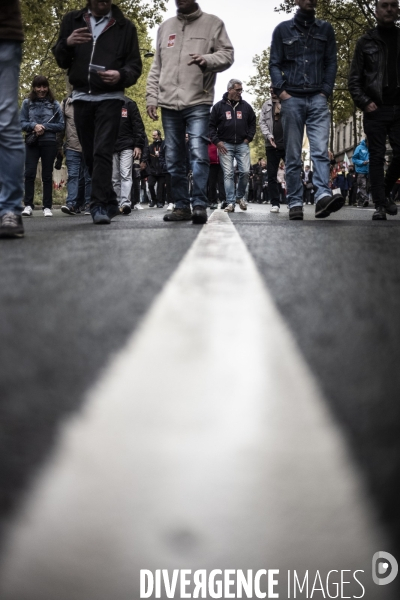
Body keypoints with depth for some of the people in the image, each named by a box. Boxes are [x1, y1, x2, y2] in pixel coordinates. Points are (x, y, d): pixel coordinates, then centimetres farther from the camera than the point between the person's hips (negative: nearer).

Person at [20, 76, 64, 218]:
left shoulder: (54, 104, 6)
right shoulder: (27, 103, 9)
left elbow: (61, 126, 2)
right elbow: (22, 123, 4)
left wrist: (44, 127, -10)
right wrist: (34, 126, -14)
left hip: (49, 143, 0)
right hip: (32, 142, 0)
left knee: (47, 175, 3)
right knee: (29, 173, -10)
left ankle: (47, 207, 5)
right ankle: (28, 205, -6)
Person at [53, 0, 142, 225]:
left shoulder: (125, 26, 5)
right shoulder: (72, 20, 11)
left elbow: (135, 65, 2)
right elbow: (61, 60, 10)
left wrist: (121, 75, -20)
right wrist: (67, 43, -12)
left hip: (110, 98, -4)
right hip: (81, 97, 4)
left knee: (102, 153, -17)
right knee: (90, 155, 8)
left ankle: (101, 206, -18)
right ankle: (110, 201, 22)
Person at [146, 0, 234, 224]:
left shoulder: (213, 23, 6)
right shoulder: (165, 27, 18)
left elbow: (227, 54, -1)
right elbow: (156, 67, 18)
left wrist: (208, 60, -21)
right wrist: (152, 97, 10)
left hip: (198, 102, -5)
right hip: (168, 104, 5)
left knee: (199, 154, -14)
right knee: (174, 159, 6)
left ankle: (200, 205, -13)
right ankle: (182, 206, 12)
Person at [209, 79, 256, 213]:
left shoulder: (246, 106, 10)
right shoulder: (219, 106, 3)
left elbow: (252, 123, 18)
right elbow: (211, 125, 5)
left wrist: (248, 138, 5)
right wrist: (217, 141, -5)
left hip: (242, 144, 2)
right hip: (225, 145, -2)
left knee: (245, 172, -7)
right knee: (228, 174, -5)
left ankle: (240, 196, 16)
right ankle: (230, 203, -5)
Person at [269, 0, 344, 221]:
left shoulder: (325, 29, 15)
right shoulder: (283, 29, 11)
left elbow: (331, 63, 12)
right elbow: (274, 64, 7)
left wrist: (326, 91, -1)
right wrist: (281, 91, -6)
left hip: (317, 99, 0)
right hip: (291, 98, 0)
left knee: (320, 150, -16)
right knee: (293, 155, 0)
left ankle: (323, 196, -29)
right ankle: (295, 203, 0)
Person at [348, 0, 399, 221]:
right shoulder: (365, 42, 8)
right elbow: (354, 79, 6)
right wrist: (365, 102, -7)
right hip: (375, 109, -2)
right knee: (377, 157, -4)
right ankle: (379, 205, -2)